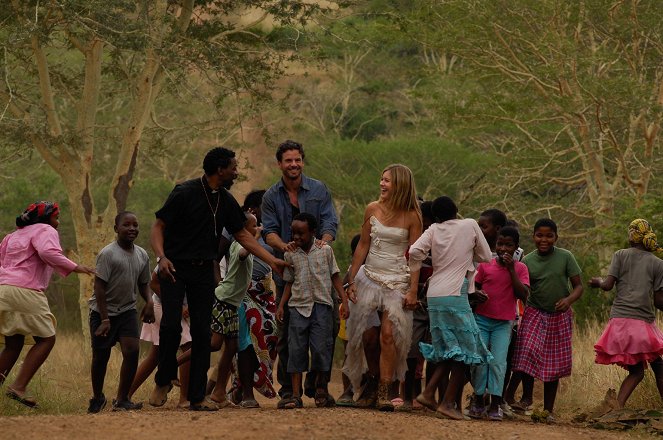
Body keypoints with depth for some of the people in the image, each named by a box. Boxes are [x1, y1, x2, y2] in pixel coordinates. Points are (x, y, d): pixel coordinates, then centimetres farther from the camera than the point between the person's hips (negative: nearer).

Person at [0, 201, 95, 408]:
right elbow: (48, 252, -17)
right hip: (26, 290, -8)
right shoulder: (46, 231, 3)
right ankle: (19, 386, -13)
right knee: (46, 339, 0)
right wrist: (73, 267, -14)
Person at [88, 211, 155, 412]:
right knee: (101, 356, 2)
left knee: (132, 350, -13)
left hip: (127, 310, 4)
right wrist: (104, 319, -18)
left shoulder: (142, 255, 5)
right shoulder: (107, 254, -13)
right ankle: (97, 398, 24)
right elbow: (99, 286, -15)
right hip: (103, 311, -4)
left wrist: (149, 302, -3)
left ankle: (122, 399, -5)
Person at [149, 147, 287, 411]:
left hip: (204, 271, 5)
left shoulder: (226, 201, 8)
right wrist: (162, 257, -26)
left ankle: (197, 397, 2)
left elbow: (242, 235, 17)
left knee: (202, 332, -1)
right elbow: (158, 227, -9)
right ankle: (163, 381, 7)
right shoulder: (184, 193, -10)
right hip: (175, 268, -5)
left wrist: (272, 261, 12)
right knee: (171, 325, -17)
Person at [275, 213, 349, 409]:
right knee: (296, 350, -3)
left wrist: (344, 300, 0)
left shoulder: (325, 251, 3)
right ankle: (296, 395, -1)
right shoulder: (291, 255, 8)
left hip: (321, 305, -2)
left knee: (321, 348, -5)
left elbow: (335, 277, 8)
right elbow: (289, 283, 14)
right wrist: (281, 305, 5)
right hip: (298, 306, 2)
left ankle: (321, 386, 20)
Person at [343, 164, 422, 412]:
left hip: (397, 282, -3)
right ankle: (368, 382, 20)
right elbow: (363, 246, 10)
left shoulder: (411, 217, -5)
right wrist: (351, 280, 8)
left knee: (389, 334, -13)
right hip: (370, 277, 3)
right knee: (365, 333, 1)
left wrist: (413, 291, -8)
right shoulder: (373, 209, 4)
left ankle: (383, 393, -9)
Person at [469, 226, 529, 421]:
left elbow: (523, 295, -11)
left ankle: (495, 405, -5)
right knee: (479, 360, -2)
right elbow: (474, 287, 12)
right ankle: (478, 401, 10)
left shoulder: (520, 268, 0)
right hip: (482, 319, 1)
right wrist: (477, 294, -12)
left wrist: (511, 269, -15)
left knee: (498, 362, -9)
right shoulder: (485, 265, 2)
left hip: (503, 323, -1)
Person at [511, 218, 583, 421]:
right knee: (528, 353, -20)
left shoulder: (565, 257, -6)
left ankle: (548, 410, 14)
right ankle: (526, 399, -4)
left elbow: (578, 286, -4)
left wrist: (568, 300, -22)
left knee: (553, 365, 5)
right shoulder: (527, 260, -2)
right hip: (534, 313, 0)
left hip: (559, 316, 0)